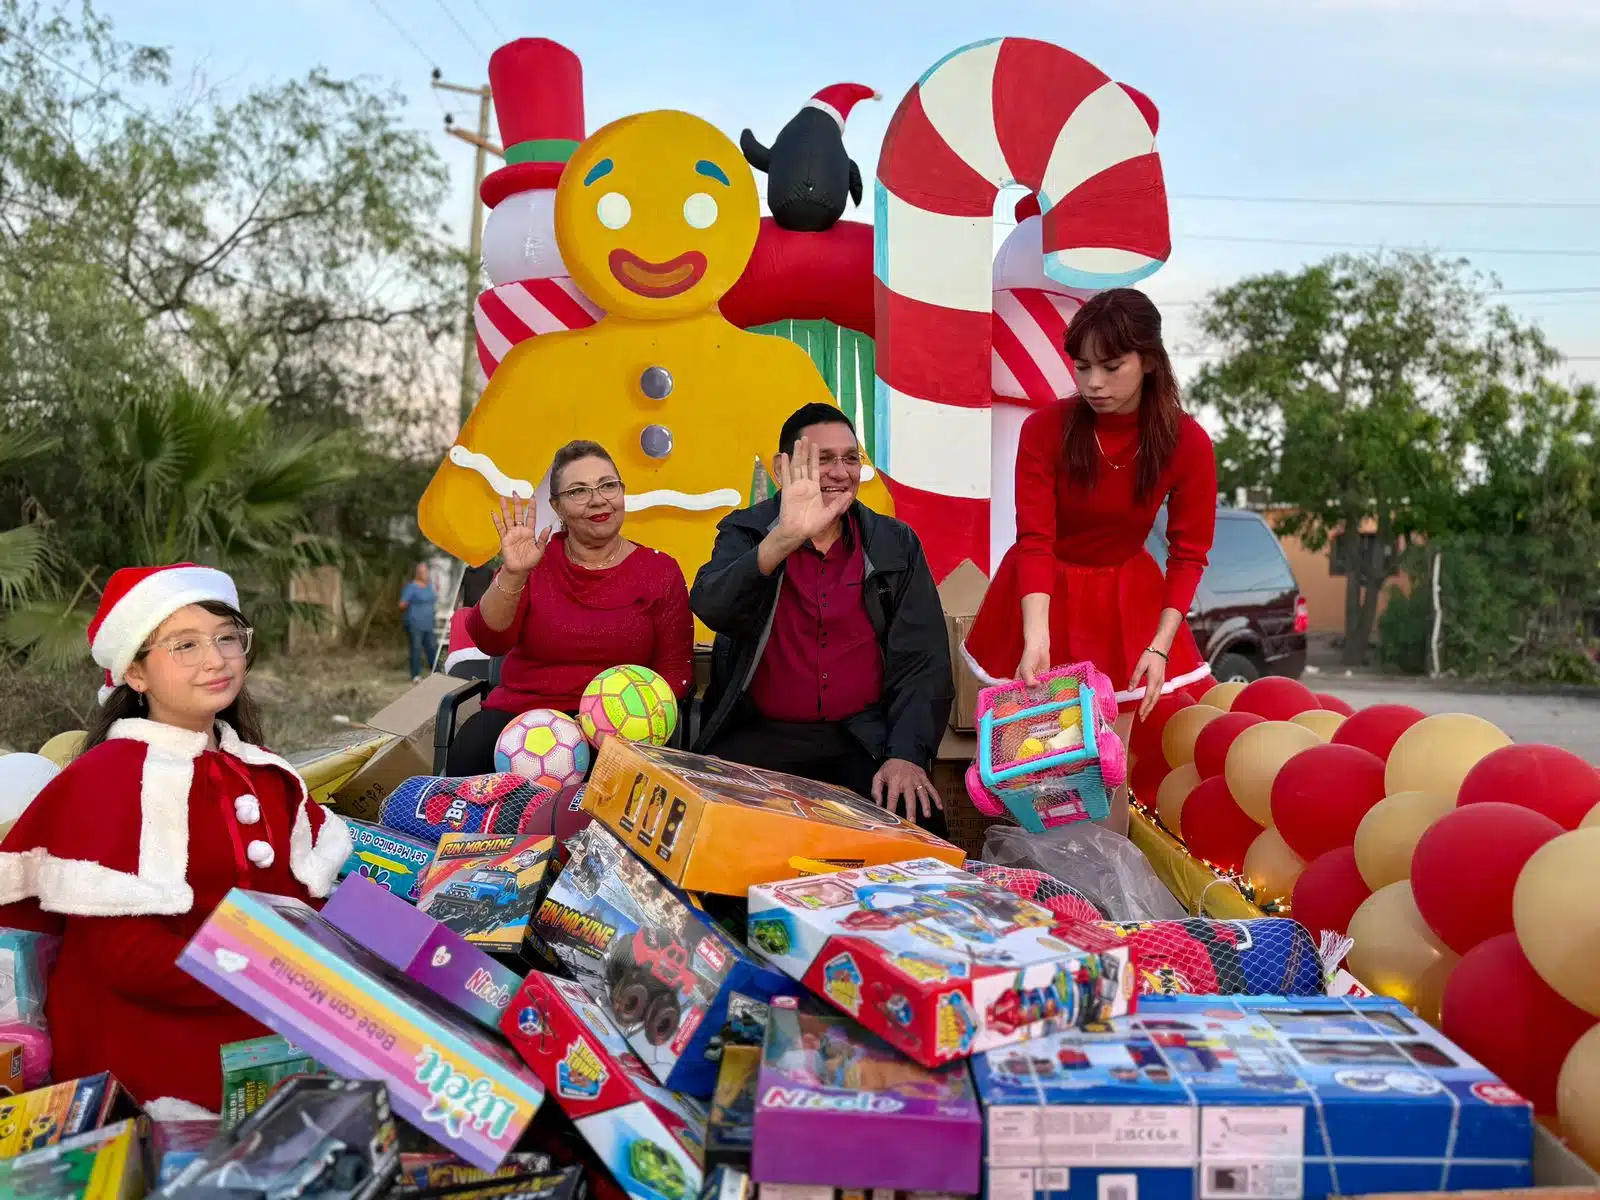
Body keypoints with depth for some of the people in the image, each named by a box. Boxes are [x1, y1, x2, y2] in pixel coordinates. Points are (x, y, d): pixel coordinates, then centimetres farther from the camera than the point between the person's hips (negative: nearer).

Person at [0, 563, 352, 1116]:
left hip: (271, 1030, 7)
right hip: (151, 1042, -7)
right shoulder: (105, 779, -9)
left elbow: (310, 894, 10)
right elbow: (125, 955, -16)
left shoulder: (259, 771, 13)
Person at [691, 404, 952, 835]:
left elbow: (923, 661, 2)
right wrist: (785, 538, -35)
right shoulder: (746, 533, 2)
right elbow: (711, 607, -19)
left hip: (865, 740, 1)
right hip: (760, 738, -1)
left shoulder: (897, 545, 7)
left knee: (917, 817, -25)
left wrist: (908, 755, -13)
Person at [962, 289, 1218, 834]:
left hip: (1125, 606, 0)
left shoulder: (1187, 443, -14)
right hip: (1045, 596, 0)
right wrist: (1035, 637, -32)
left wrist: (1160, 646, -18)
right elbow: (1034, 541, -20)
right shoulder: (1045, 430, -16)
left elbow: (1188, 556, -8)